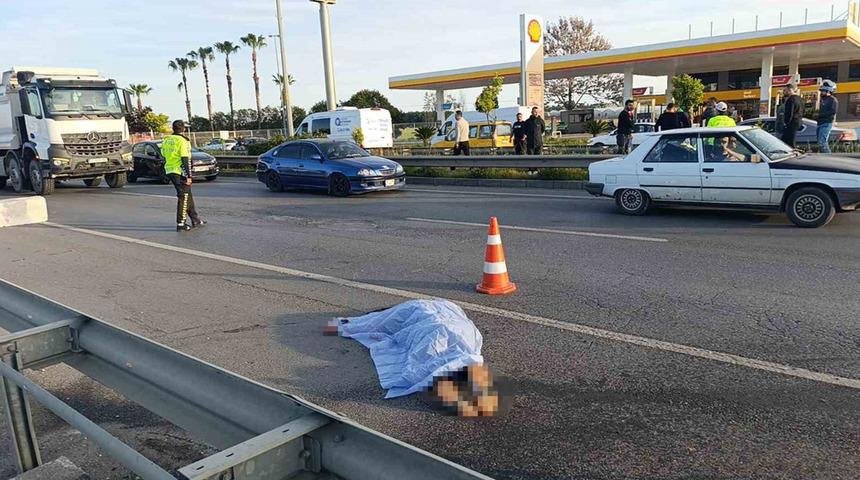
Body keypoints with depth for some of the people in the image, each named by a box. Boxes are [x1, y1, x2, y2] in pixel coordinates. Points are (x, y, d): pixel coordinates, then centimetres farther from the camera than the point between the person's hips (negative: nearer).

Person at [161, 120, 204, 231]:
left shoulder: (166, 140, 11)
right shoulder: (182, 141, -13)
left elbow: (164, 155, 17)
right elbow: (185, 160, -17)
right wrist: (189, 176, -16)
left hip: (169, 171, 8)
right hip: (180, 172, -8)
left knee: (187, 196, 16)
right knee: (183, 197, -1)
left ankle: (195, 220, 22)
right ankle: (181, 224, -1)